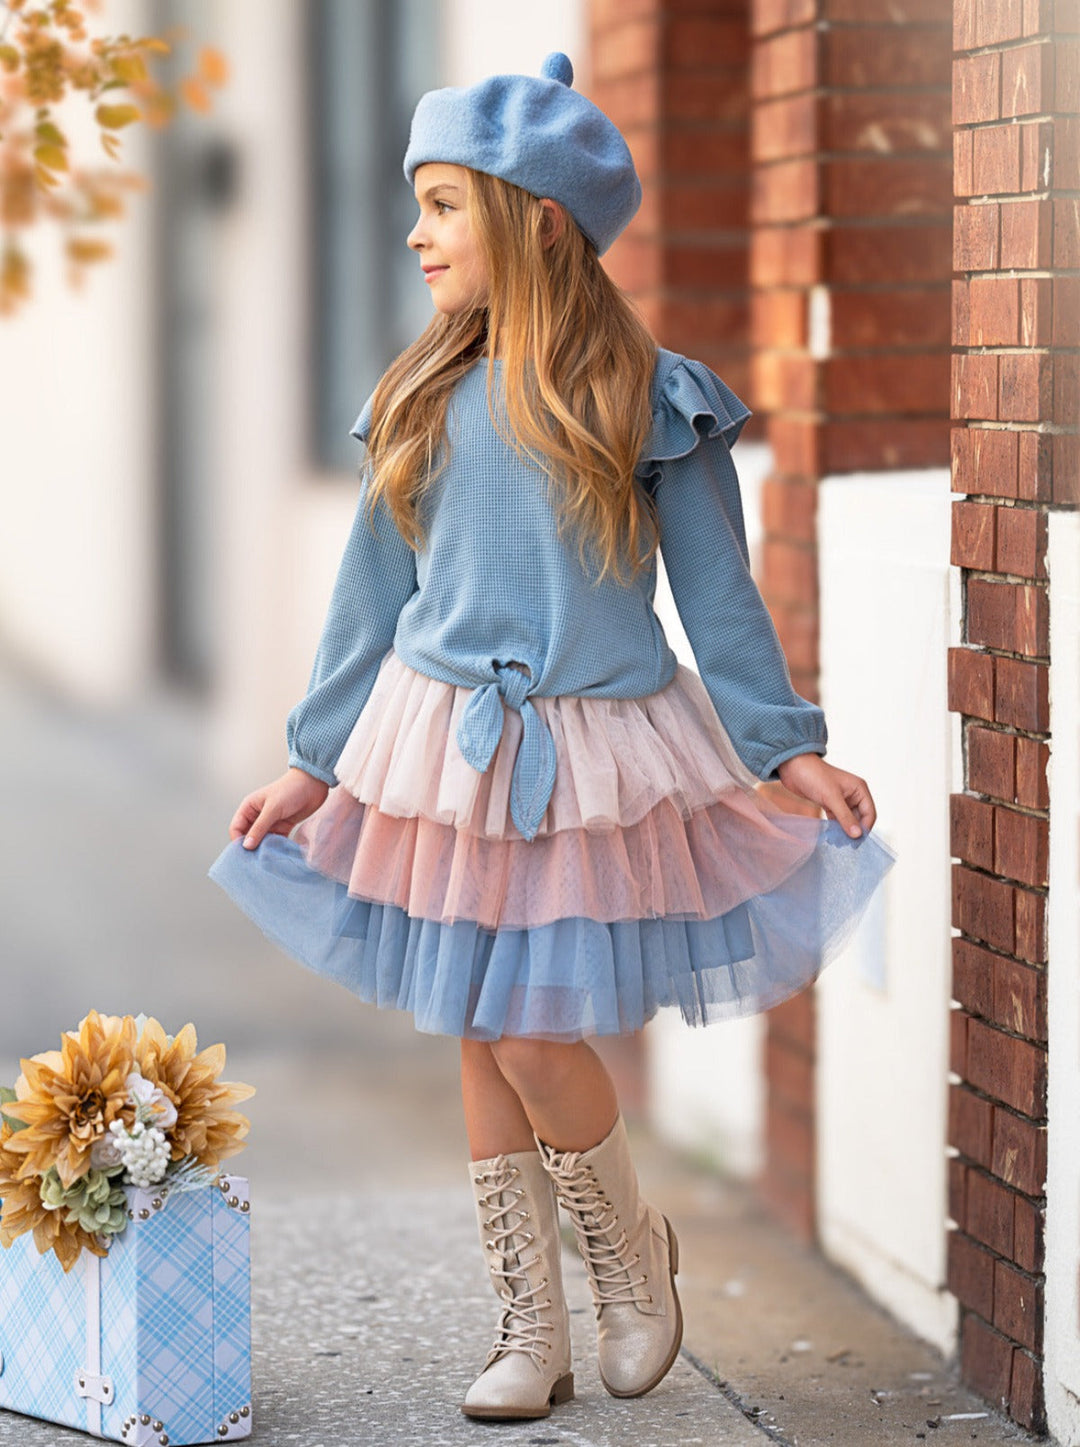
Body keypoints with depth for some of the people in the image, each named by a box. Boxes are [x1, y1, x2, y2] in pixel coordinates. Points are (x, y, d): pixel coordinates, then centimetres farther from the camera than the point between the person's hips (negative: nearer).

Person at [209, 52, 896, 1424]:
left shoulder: (651, 402, -5)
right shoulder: (422, 402, 5)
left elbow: (717, 591, 1)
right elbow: (371, 592, 12)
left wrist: (788, 748, -3)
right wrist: (314, 760, 13)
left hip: (591, 756, -4)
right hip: (443, 748, 4)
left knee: (532, 1034, -9)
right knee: (481, 1040, 6)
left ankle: (632, 1248, 20)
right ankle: (529, 1330, 19)